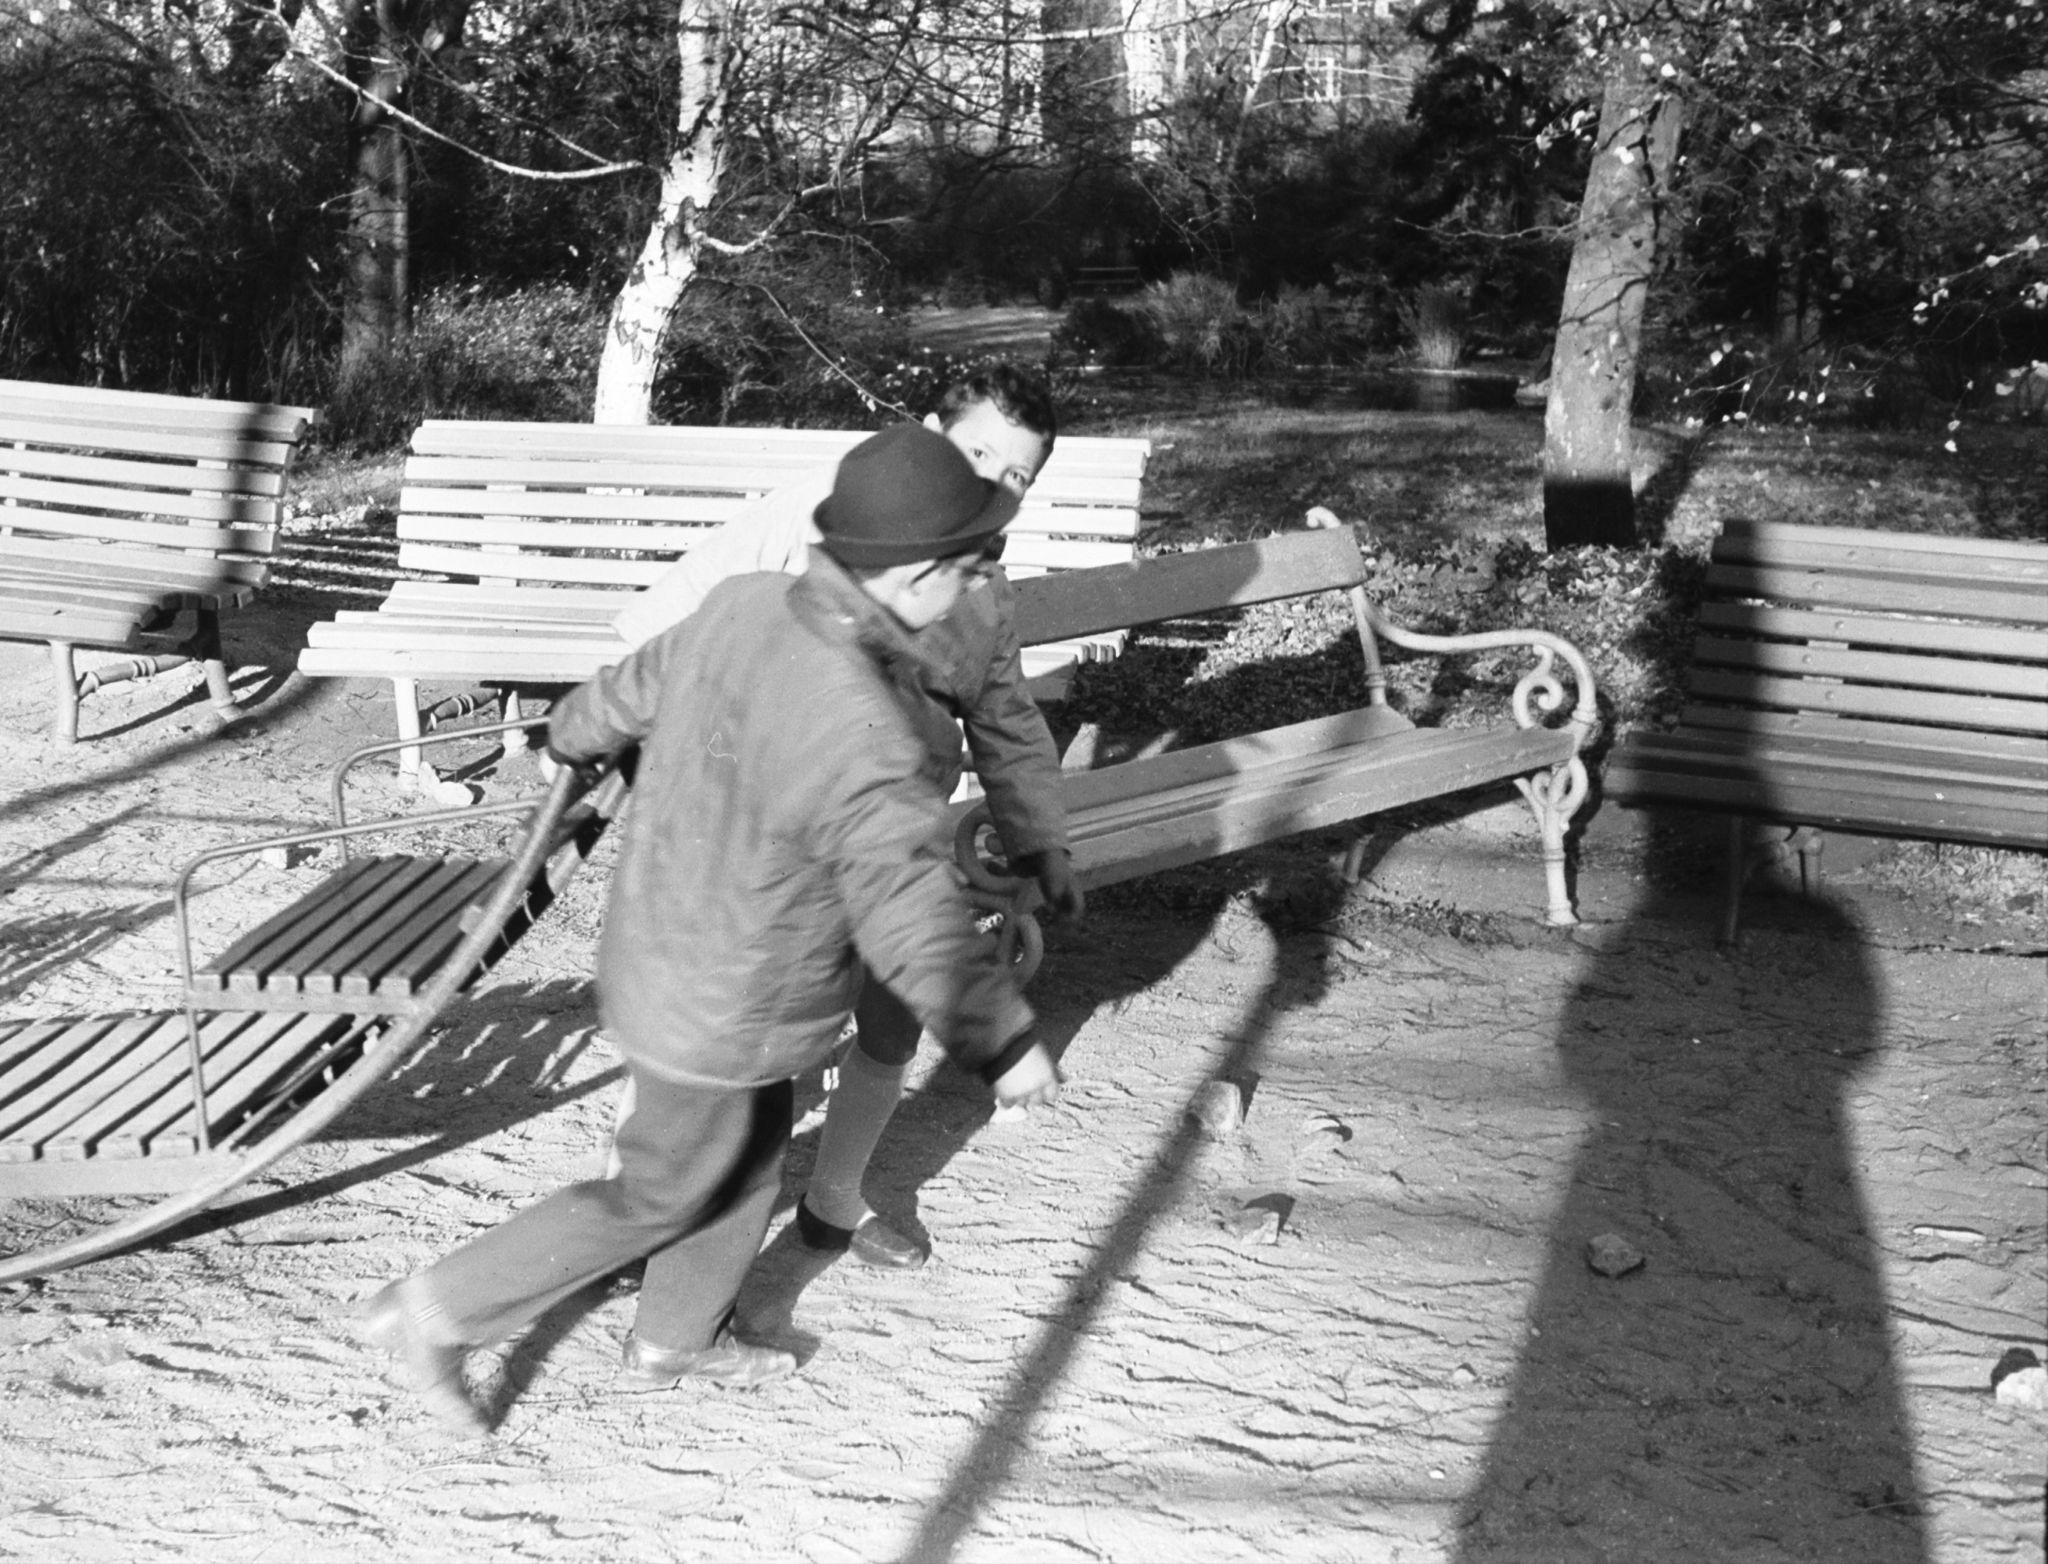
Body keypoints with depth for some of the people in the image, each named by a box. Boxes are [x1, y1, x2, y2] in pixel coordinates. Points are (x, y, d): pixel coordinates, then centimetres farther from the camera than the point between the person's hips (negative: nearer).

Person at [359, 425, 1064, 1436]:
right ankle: (434, 1315, 25)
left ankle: (674, 1342, 48)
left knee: (752, 1160, 27)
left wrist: (573, 735, 30)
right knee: (660, 1196, 15)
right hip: (724, 1014, -8)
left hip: (666, 936, 8)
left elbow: (639, 685, 9)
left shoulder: (746, 606, -11)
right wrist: (1005, 1043, -18)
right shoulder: (860, 737, -36)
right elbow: (914, 922, -31)